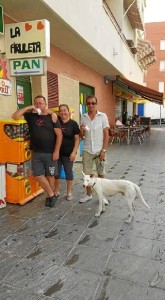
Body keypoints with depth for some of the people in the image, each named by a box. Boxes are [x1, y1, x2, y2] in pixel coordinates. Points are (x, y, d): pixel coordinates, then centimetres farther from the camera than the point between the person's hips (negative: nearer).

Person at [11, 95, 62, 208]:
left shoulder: (52, 116, -4)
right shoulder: (30, 115, 5)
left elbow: (59, 135, -6)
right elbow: (15, 116, -5)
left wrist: (56, 151, -11)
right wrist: (28, 108, -9)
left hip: (50, 152, -3)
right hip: (36, 153, 3)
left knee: (50, 175, 8)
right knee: (38, 175, 3)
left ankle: (50, 196, 27)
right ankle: (52, 195, 19)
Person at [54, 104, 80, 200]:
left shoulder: (73, 123, -5)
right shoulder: (56, 121, 2)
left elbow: (77, 139, -5)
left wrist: (74, 152, -12)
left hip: (68, 153, -3)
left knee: (68, 172, 9)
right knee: (56, 172, 12)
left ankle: (69, 192, 24)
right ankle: (56, 191, 30)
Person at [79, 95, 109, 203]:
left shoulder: (103, 116, -5)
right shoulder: (83, 117, 4)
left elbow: (106, 134, -6)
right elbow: (82, 135, 10)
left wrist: (104, 150, -12)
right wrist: (81, 130, -13)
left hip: (99, 150, -2)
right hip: (87, 150, 3)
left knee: (101, 174, 8)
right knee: (88, 174, 9)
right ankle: (89, 194, 25)